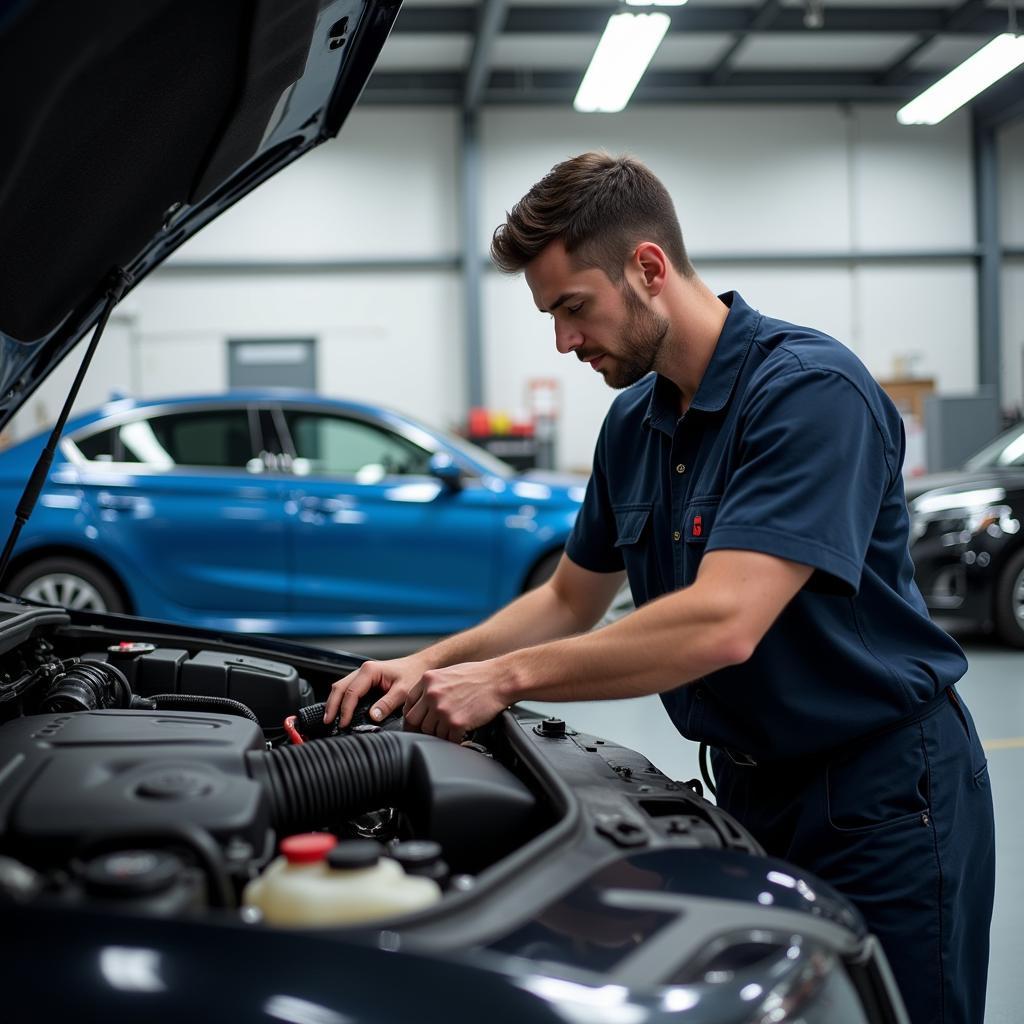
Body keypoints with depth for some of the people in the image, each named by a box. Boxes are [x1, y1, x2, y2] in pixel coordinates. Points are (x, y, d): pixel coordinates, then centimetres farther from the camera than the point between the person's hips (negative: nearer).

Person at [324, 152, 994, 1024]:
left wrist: (507, 678, -25)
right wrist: (430, 666, 1)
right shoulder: (634, 420, 5)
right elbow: (571, 600, 15)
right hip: (753, 781, 8)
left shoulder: (810, 388, -23)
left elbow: (721, 625, -32)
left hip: (883, 794, -8)